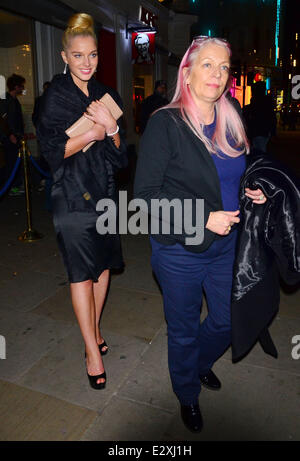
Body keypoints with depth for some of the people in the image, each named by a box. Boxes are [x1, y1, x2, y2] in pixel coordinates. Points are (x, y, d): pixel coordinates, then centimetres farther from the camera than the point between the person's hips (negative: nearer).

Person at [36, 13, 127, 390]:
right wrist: (94, 133, -13)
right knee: (82, 273, -4)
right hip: (72, 195, -5)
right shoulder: (55, 96, -4)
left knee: (103, 265, 10)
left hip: (104, 192, 6)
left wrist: (111, 127, -13)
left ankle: (94, 329, 30)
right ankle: (93, 351, 8)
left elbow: (119, 156, 5)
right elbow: (52, 151, -12)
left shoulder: (106, 96, 11)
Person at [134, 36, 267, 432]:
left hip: (226, 246, 6)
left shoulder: (231, 123, 5)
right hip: (180, 251, -5)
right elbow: (145, 194, -17)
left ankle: (200, 363, 54)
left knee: (228, 321, 20)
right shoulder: (166, 124, -14)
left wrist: (252, 193, -2)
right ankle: (188, 395, 45)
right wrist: (204, 218, -23)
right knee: (184, 331, 15)